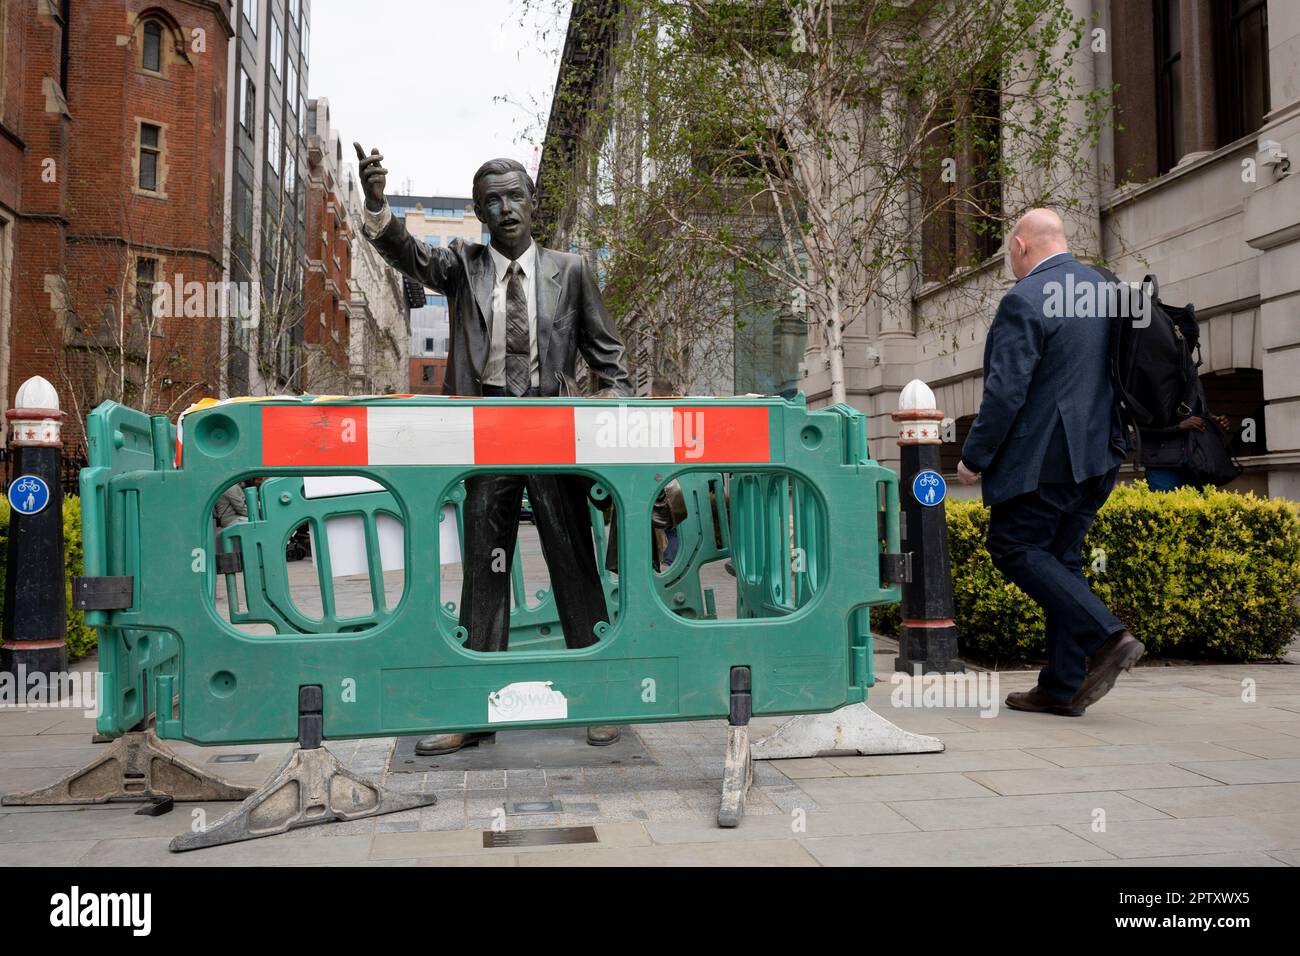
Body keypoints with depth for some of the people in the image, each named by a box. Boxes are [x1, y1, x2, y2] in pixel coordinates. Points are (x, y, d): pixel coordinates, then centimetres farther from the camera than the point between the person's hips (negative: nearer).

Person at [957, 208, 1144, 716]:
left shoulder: (1024, 301, -14)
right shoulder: (1104, 288, 12)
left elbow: (1005, 392, -18)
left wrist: (974, 456, -10)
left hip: (1042, 458, -8)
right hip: (1098, 452, 9)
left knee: (1013, 547, 2)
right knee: (1060, 557, 12)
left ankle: (1106, 636, -9)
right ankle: (1063, 685, 13)